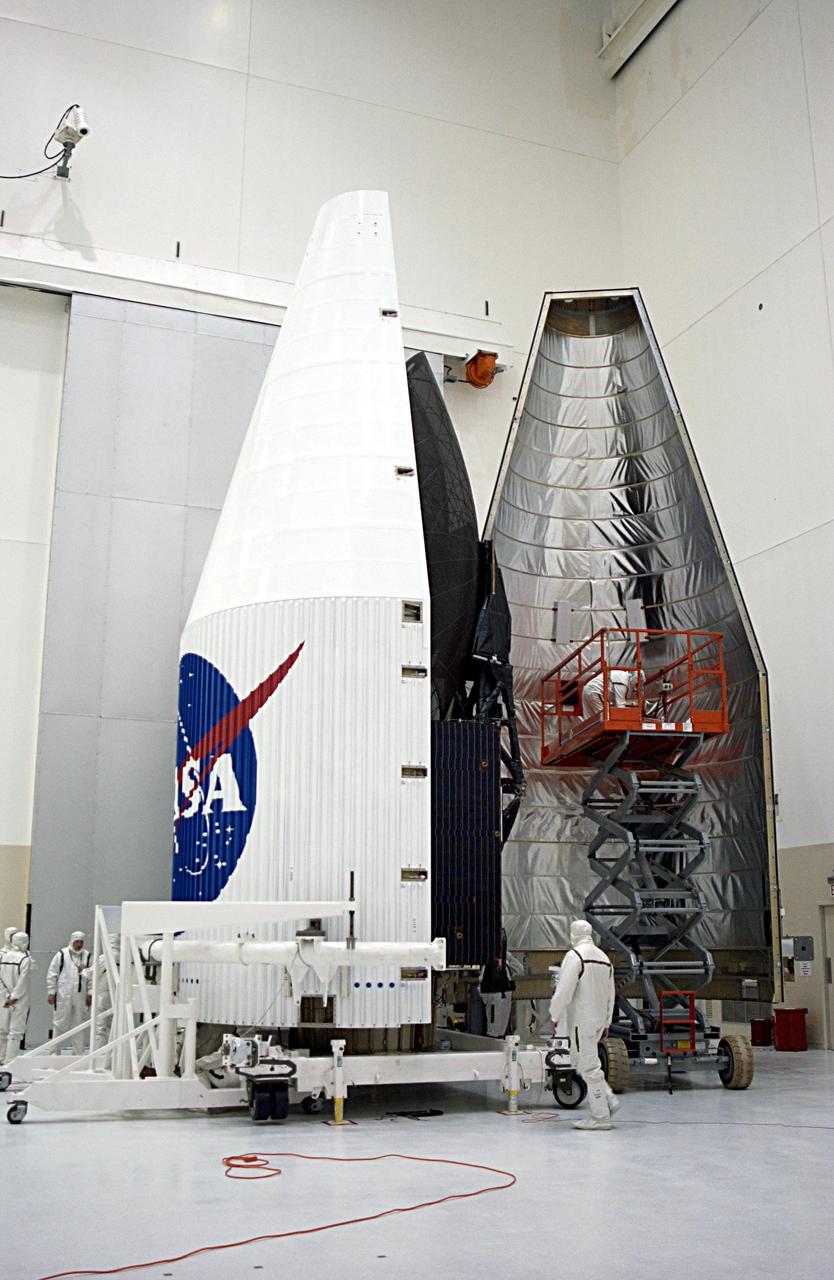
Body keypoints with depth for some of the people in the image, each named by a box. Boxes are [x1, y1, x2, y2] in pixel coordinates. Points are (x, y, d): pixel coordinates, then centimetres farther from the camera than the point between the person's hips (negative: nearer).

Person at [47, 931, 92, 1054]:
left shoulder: (87, 956, 7)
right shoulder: (61, 954, 0)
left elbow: (91, 976, 9)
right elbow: (52, 974, 1)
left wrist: (90, 994, 4)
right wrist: (51, 992, -4)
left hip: (80, 997, 3)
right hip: (63, 996, -3)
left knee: (79, 1025, 7)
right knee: (60, 1023, 1)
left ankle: (78, 1053, 14)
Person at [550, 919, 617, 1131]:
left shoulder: (575, 956, -13)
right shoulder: (604, 958, 13)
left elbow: (564, 990, -18)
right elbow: (610, 994, 17)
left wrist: (554, 1015, -7)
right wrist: (606, 1023, 23)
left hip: (581, 1020, -8)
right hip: (598, 1019, 8)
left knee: (589, 1068, -2)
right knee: (580, 1061, 19)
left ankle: (601, 1117, 2)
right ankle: (608, 1101, 15)